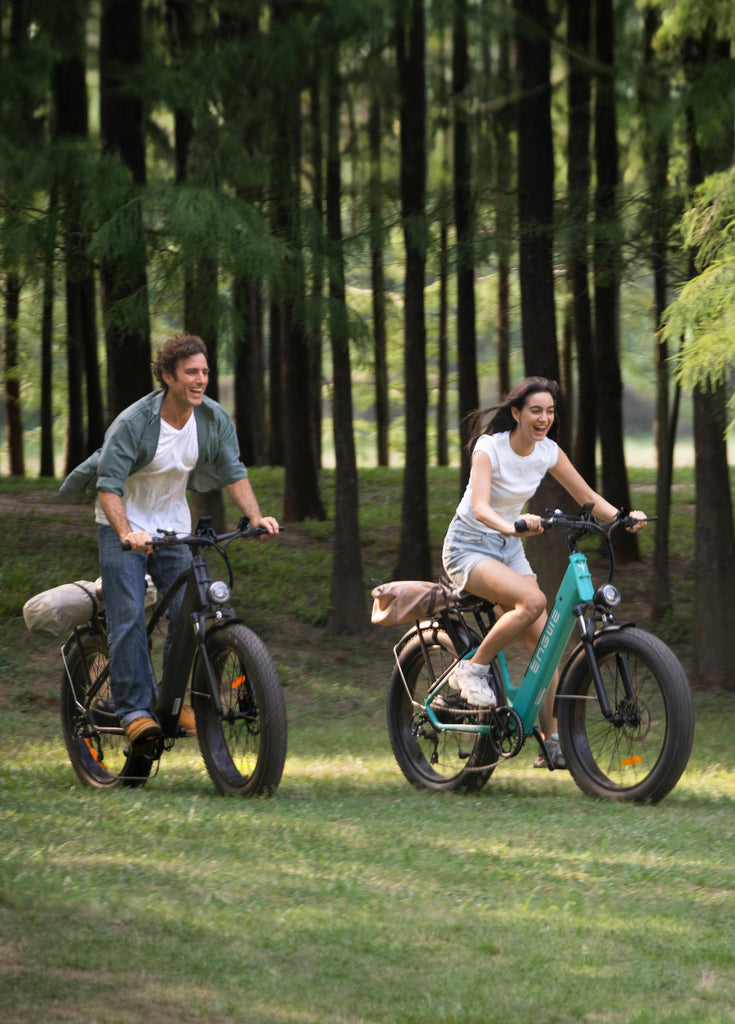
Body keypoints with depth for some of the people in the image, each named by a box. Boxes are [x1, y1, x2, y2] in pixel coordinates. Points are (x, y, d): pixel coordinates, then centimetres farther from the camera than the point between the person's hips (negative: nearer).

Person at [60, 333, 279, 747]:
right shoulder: (134, 422, -24)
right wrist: (127, 533, -41)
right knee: (129, 616, -14)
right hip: (124, 525, -4)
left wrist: (256, 516, -20)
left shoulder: (214, 419, -10)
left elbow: (233, 472, -3)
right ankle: (135, 709, -14)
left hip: (172, 522, 4)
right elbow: (109, 484, -26)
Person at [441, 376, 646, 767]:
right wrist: (511, 525, -54)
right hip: (469, 547, -6)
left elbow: (586, 496, 1)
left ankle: (552, 742, -2)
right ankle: (473, 669, -15)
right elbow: (481, 508, -34)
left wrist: (623, 517, -18)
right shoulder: (489, 447, -21)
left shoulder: (548, 452, -4)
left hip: (509, 547, 6)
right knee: (532, 601, -32)